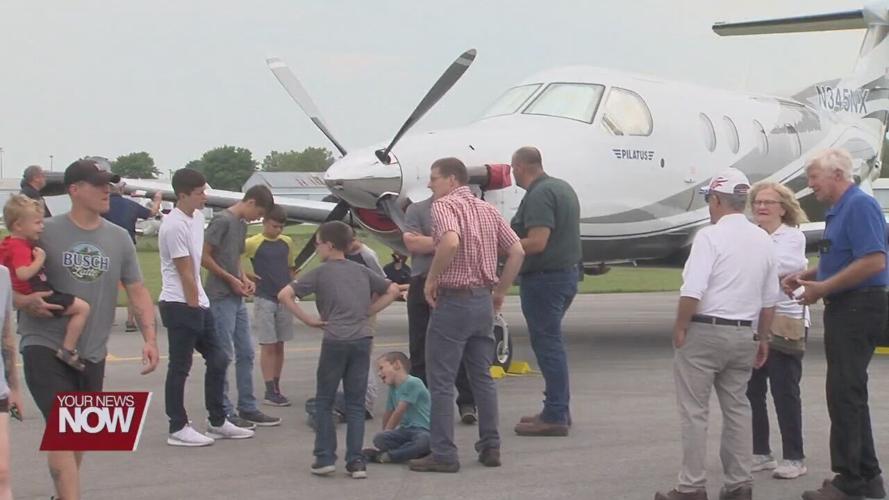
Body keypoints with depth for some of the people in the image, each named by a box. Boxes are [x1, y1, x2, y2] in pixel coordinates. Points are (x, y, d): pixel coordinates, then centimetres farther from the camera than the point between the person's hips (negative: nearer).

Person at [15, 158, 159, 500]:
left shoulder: (118, 238, 4)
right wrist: (25, 302, -21)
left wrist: (150, 338, -4)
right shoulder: (46, 233, -7)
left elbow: (137, 291, 7)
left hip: (92, 354, 5)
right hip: (45, 347, -5)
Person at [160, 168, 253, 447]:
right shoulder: (174, 226, -19)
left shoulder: (197, 216, 9)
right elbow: (185, 273, -17)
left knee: (217, 360, 13)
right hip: (180, 305, -9)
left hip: (197, 302, 9)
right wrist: (194, 306, -13)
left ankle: (217, 422, 22)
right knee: (180, 367, -2)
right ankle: (178, 429, 7)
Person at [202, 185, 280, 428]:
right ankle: (223, 413, 2)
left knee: (246, 353, 11)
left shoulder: (241, 224, 15)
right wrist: (231, 280, -11)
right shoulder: (222, 220, -12)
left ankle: (247, 408, 18)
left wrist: (244, 278, 6)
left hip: (237, 298, 9)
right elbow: (204, 257, -14)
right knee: (224, 356, -4)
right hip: (221, 297, -9)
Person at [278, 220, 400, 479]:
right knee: (355, 403, 8)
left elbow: (284, 295, -5)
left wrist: (308, 319, 0)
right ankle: (356, 461, 4)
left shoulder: (320, 273, 3)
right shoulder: (362, 271, 14)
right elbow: (393, 290, 17)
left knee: (324, 401, 10)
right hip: (362, 339, 3)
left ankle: (325, 458, 8)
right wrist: (367, 312, 15)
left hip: (335, 341, -3)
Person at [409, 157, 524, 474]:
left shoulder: (444, 205, -11)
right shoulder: (488, 210, 12)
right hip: (483, 301, 8)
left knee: (441, 381, -1)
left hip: (453, 300, -7)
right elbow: (517, 251, 9)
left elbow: (450, 242, -30)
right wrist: (500, 291, 14)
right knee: (483, 377, 15)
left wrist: (432, 279, -18)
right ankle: (490, 447, 18)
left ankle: (443, 454, 0)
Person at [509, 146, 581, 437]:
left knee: (547, 343, -5)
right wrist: (512, 242, 19)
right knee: (551, 342, 18)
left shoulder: (539, 195, -17)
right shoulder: (563, 187, 15)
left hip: (544, 278, -10)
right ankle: (559, 409, 24)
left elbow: (537, 243, -24)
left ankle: (554, 416, -2)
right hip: (567, 272, 10)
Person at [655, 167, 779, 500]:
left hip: (705, 332, -6)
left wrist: (680, 328, -8)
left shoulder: (711, 236, -12)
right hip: (743, 335, 6)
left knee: (694, 411, 0)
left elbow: (692, 291, -19)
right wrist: (763, 338, 19)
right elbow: (770, 300, 11)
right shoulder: (763, 241, 8)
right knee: (737, 409, 14)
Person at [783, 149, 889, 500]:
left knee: (844, 392, -8)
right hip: (844, 309, 10)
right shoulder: (836, 210, 15)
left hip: (858, 308, -10)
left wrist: (823, 288, -21)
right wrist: (805, 276, 9)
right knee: (850, 393, 14)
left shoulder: (860, 206, -15)